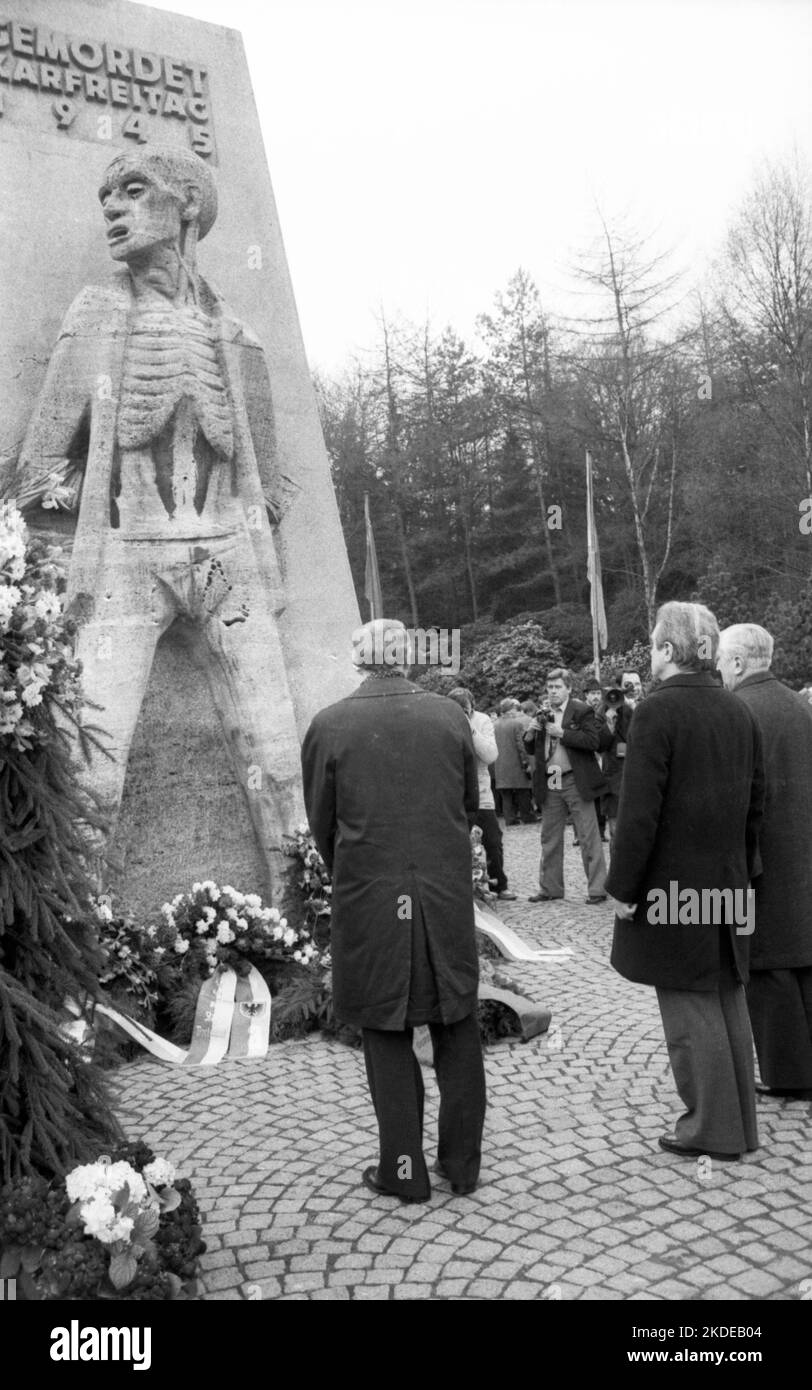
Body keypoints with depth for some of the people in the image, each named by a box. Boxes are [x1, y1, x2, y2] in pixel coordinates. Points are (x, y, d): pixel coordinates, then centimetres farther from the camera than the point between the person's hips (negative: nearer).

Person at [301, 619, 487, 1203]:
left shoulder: (330, 725, -7)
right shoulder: (450, 715, -3)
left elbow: (322, 821, 1)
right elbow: (470, 801, 8)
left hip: (368, 901, -1)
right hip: (448, 895, 2)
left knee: (387, 1037, 11)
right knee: (457, 1028, 16)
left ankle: (403, 1170, 20)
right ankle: (462, 1161, 26)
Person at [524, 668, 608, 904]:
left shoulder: (582, 711, -4)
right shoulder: (543, 714, 13)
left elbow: (594, 741, -16)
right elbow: (531, 749, 18)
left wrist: (562, 733, -18)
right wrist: (531, 733, -2)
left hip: (576, 782, -6)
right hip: (549, 784, 6)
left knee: (589, 838, -2)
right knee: (549, 838, 11)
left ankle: (597, 889, 5)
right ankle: (550, 888, 21)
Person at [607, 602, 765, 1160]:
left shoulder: (657, 711, -16)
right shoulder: (739, 711, 6)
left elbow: (640, 810, -19)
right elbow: (756, 800, 11)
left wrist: (624, 886, -12)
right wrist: (742, 867, 20)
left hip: (673, 886, -7)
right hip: (728, 884, 7)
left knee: (690, 1007, 4)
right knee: (728, 1000, 17)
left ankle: (713, 1129, 13)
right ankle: (741, 1123, 28)